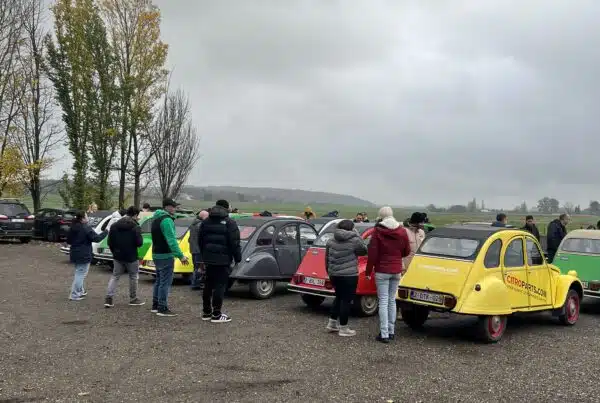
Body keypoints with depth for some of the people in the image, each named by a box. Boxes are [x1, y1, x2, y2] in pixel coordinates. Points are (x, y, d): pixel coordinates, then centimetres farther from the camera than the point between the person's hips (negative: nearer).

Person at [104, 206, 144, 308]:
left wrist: (114, 252, 16)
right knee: (133, 277, 11)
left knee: (115, 276, 12)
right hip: (131, 257, -4)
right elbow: (139, 243, -17)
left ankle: (109, 298, -2)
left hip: (118, 256, 4)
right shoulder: (135, 227, -14)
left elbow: (110, 242, 4)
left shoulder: (114, 226, 2)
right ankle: (133, 299, 18)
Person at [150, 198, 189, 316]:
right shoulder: (166, 220, -17)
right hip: (165, 256, -10)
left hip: (156, 254, 10)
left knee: (159, 280, 18)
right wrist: (180, 256, -26)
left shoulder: (156, 219, 15)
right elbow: (171, 240, -24)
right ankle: (162, 309, -4)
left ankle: (155, 305, 25)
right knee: (165, 282, -6)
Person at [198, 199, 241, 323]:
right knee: (220, 286, -3)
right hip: (223, 260, -6)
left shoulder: (206, 222, 12)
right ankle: (216, 314, -2)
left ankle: (206, 312, 22)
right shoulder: (229, 223, -8)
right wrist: (238, 258, -3)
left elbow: (200, 240, 16)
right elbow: (234, 243, -12)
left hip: (208, 258, 6)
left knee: (208, 285, 14)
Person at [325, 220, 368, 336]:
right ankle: (343, 328, 7)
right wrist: (357, 235, 8)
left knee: (339, 297, 22)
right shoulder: (354, 240, -11)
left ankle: (332, 323, 26)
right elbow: (364, 251, 4)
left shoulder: (331, 241, 7)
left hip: (334, 274, 7)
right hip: (349, 275, -6)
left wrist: (329, 271, 24)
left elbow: (327, 258, 12)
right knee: (346, 300, 2)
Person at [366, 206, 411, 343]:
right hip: (396, 270, 4)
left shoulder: (378, 231, -10)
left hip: (382, 271, -4)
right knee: (392, 300, 15)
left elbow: (372, 253, -11)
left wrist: (368, 271, -3)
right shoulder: (402, 231, 2)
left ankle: (384, 334, -4)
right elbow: (406, 252, 10)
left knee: (383, 301, -2)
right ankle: (391, 331, 19)